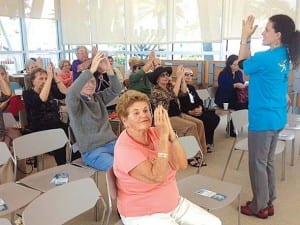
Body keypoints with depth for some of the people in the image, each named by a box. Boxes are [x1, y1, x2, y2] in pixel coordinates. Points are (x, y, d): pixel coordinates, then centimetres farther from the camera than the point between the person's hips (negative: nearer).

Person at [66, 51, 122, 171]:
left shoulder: (99, 98, 12)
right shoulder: (74, 102, -4)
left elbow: (116, 90, -2)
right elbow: (71, 93, -27)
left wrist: (109, 70, -21)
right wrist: (91, 70, -33)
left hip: (112, 143, 6)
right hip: (92, 151, -6)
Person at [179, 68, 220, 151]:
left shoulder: (192, 88, 25)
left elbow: (199, 101, 16)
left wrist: (200, 108, -7)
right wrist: (190, 112, -23)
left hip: (197, 111, 9)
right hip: (186, 113, -9)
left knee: (215, 117, -8)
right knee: (207, 119, -25)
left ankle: (208, 141, -1)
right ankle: (205, 142, -9)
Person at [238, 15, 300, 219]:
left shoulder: (266, 58, -21)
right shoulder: (284, 56, 6)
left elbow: (242, 64, -2)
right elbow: (251, 64, 14)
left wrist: (245, 38, 2)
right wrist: (248, 40, 10)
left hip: (262, 120, -9)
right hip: (276, 118, 9)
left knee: (258, 164, 5)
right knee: (268, 161, 19)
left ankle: (259, 207, 19)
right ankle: (268, 202, 31)